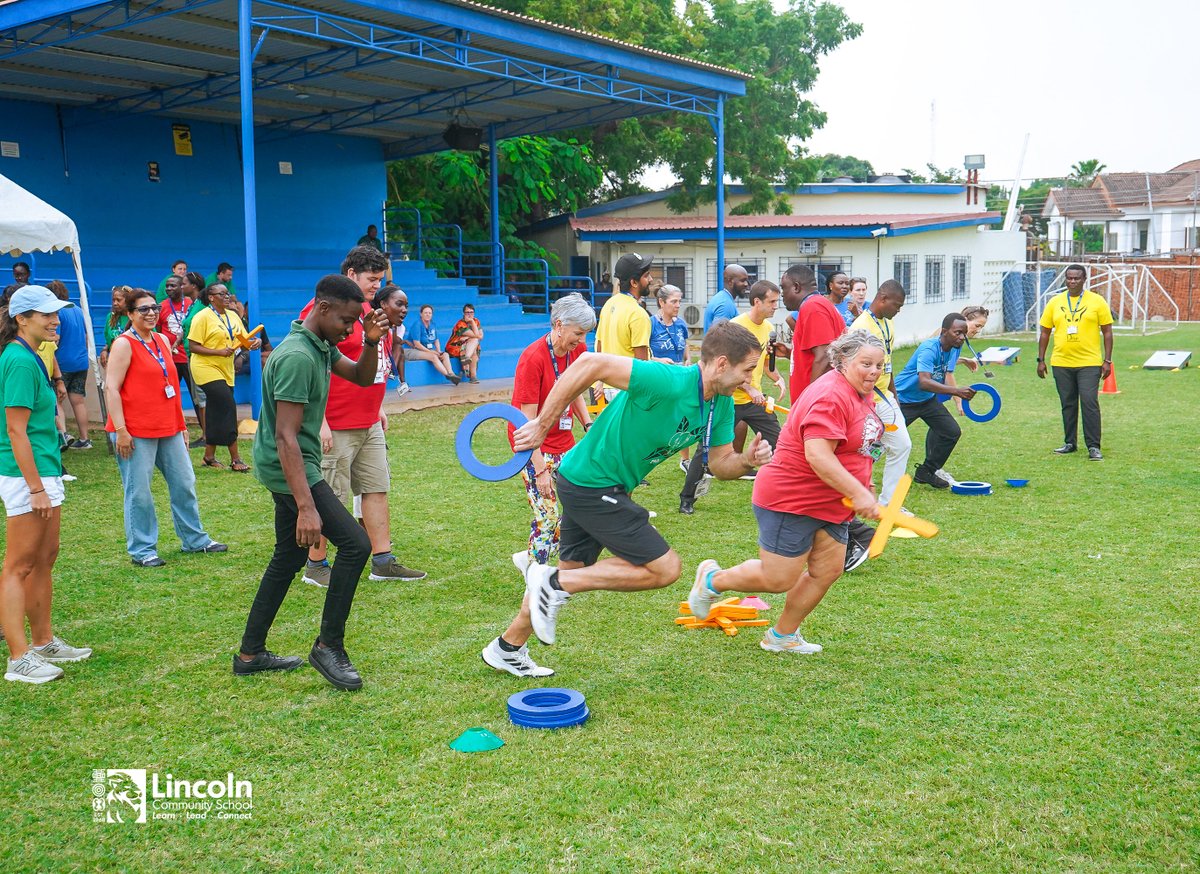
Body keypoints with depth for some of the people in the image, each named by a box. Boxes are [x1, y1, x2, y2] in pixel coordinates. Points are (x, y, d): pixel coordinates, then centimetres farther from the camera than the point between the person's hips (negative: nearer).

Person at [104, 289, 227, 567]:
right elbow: (111, 388, -14)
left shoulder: (162, 340, 13)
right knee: (139, 492, -1)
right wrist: (120, 430, -19)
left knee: (184, 484, 14)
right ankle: (141, 550, 11)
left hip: (169, 429, 8)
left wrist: (181, 423, 19)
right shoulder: (124, 345, -9)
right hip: (136, 431, -8)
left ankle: (195, 539, 27)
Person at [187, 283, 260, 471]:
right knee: (228, 406, -15)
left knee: (216, 413, 11)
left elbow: (243, 340, 14)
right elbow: (193, 346, -14)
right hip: (206, 368, -7)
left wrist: (255, 342, -9)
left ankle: (209, 456, 23)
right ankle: (235, 459, -12)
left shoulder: (233, 316, 10)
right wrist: (219, 352, -23)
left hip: (226, 371, 7)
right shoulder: (203, 317, -10)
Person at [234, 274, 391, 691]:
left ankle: (250, 654, 25)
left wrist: (371, 343, -3)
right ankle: (329, 645, -2)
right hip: (289, 468, -11)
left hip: (288, 468, 11)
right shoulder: (297, 357, -23)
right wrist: (306, 507, -31)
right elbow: (286, 437, -27)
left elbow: (363, 377, 19)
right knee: (355, 543, -13)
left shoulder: (322, 347, 7)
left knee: (289, 558, 16)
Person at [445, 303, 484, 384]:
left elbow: (481, 337, -4)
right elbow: (476, 335, -22)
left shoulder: (476, 321, 6)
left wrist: (467, 338, -14)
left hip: (467, 347, 6)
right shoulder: (460, 324, -16)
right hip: (454, 348, -6)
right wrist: (472, 321, -16)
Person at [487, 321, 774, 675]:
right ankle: (555, 583, -2)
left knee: (573, 570, 22)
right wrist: (543, 424, -25)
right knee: (665, 568, -8)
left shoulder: (722, 404, 0)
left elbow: (721, 465, 8)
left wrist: (748, 459, -16)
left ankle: (508, 647, 40)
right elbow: (590, 364, -31)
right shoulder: (669, 382, -28)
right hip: (590, 483, -10)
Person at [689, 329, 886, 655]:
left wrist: (862, 487, 29)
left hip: (831, 504, 10)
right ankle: (712, 580, 21)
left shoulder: (863, 394, 11)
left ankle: (782, 636, 25)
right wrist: (858, 494, -31)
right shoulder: (831, 396, -23)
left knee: (828, 571, 9)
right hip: (791, 501, -10)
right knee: (779, 579, -4)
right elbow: (817, 456, -32)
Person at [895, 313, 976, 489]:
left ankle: (926, 472, 17)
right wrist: (956, 391, -52)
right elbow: (924, 382, -44)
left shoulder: (954, 348, -5)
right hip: (903, 399, -8)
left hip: (928, 399, 8)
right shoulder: (929, 349, -30)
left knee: (952, 431, 2)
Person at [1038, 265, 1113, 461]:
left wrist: (1107, 361, -4)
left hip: (1089, 363, -3)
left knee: (1089, 404, -8)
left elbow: (1107, 332, 1)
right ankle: (1070, 443, 22)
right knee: (1068, 404, 11)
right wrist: (1041, 360, 6)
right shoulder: (1054, 302, 6)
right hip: (1061, 363, 3)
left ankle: (1093, 447, -2)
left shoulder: (1097, 301, 0)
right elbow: (1045, 332, 10)